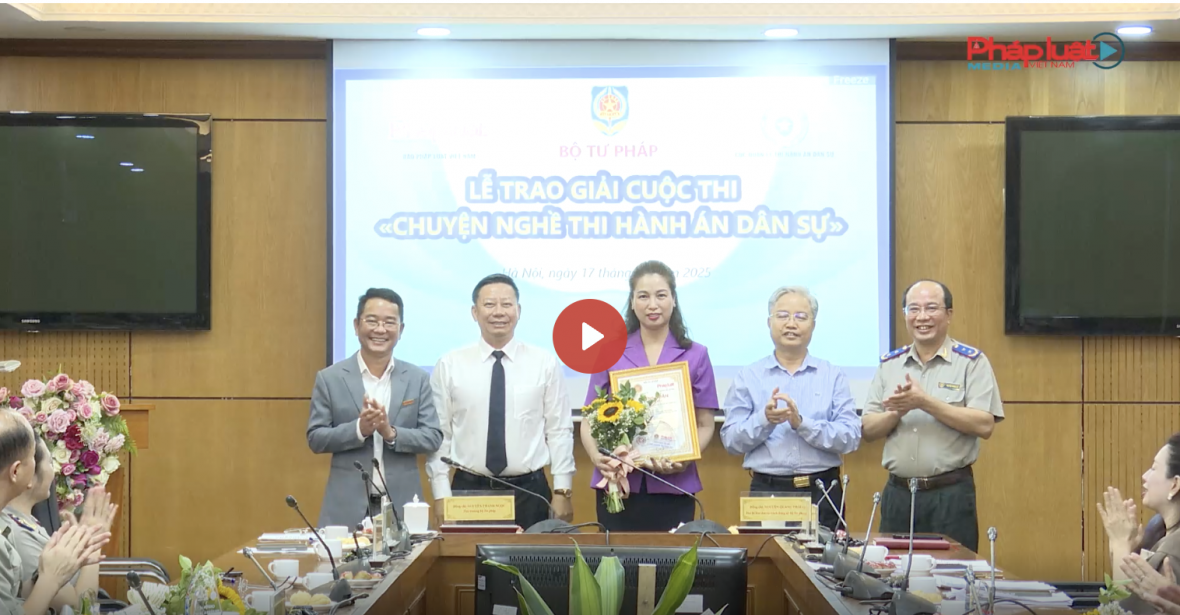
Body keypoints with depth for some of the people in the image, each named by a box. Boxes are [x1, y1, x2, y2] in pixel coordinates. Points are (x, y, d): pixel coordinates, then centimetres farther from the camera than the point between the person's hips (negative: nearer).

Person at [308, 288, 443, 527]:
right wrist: (359, 429, -16)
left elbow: (433, 437, 2)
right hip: (347, 507, -1)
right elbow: (315, 438, 0)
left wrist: (392, 433, -16)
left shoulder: (418, 379, 6)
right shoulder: (330, 378, 3)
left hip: (401, 505, 1)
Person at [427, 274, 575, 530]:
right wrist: (441, 495, -3)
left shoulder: (545, 363, 2)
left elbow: (559, 431, 2)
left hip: (529, 491, 0)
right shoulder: (450, 365, 2)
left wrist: (562, 491, -3)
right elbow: (439, 434, 2)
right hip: (468, 489, 0)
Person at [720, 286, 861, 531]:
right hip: (766, 491, 0)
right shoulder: (748, 377, 8)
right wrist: (764, 420, -17)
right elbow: (731, 440, -1)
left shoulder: (833, 377, 7)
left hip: (822, 492, 0)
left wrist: (801, 423, -16)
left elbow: (851, 437, -5)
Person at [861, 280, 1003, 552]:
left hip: (951, 493, -4)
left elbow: (984, 425, -12)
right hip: (898, 493, 4)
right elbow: (867, 430, 8)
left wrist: (925, 402, -17)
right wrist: (897, 411, -12)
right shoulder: (889, 364, 10)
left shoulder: (971, 362, -1)